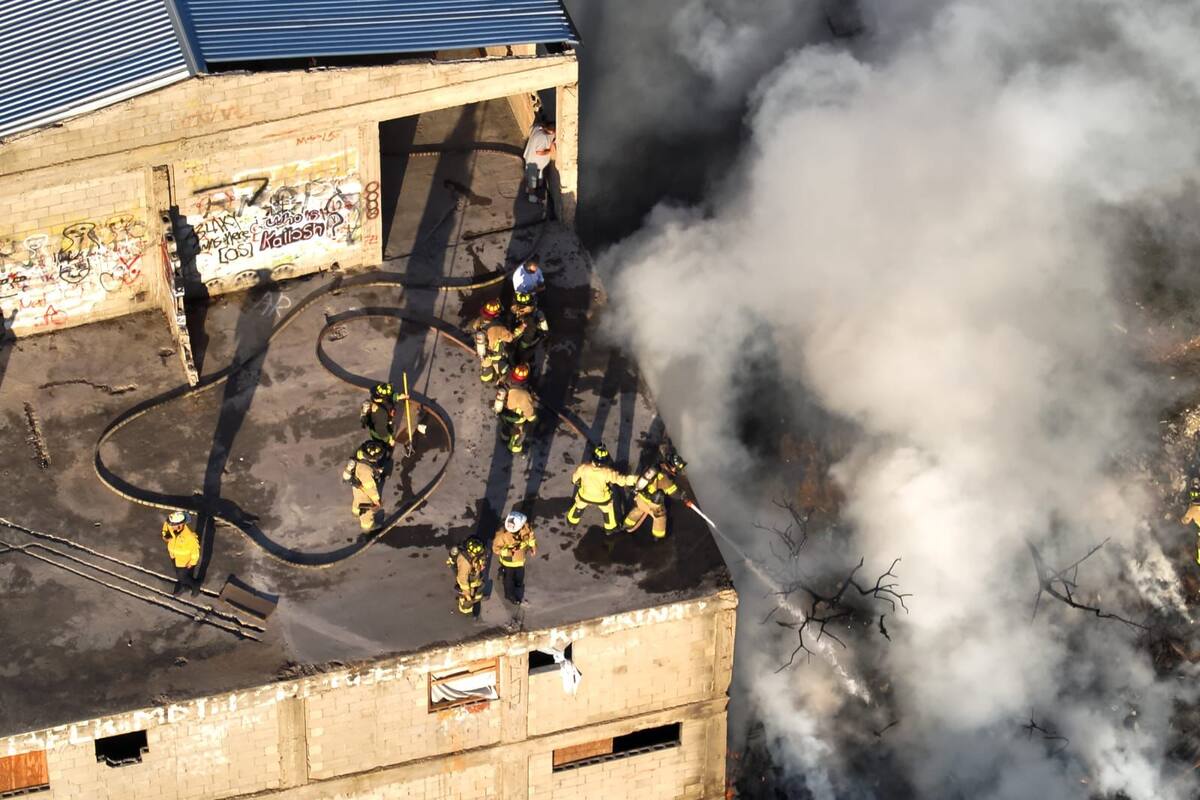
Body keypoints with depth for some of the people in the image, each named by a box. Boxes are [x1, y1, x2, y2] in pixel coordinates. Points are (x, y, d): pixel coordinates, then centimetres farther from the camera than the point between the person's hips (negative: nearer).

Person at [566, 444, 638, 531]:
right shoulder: (608, 473, -39)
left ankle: (573, 520, 57)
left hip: (585, 496, 1)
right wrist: (636, 479, -25)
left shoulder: (583, 468, -32)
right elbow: (621, 479, -33)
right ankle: (610, 527, 50)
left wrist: (575, 482, 12)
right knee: (607, 509, 30)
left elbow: (575, 478, -13)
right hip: (602, 499, -1)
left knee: (579, 505, 34)